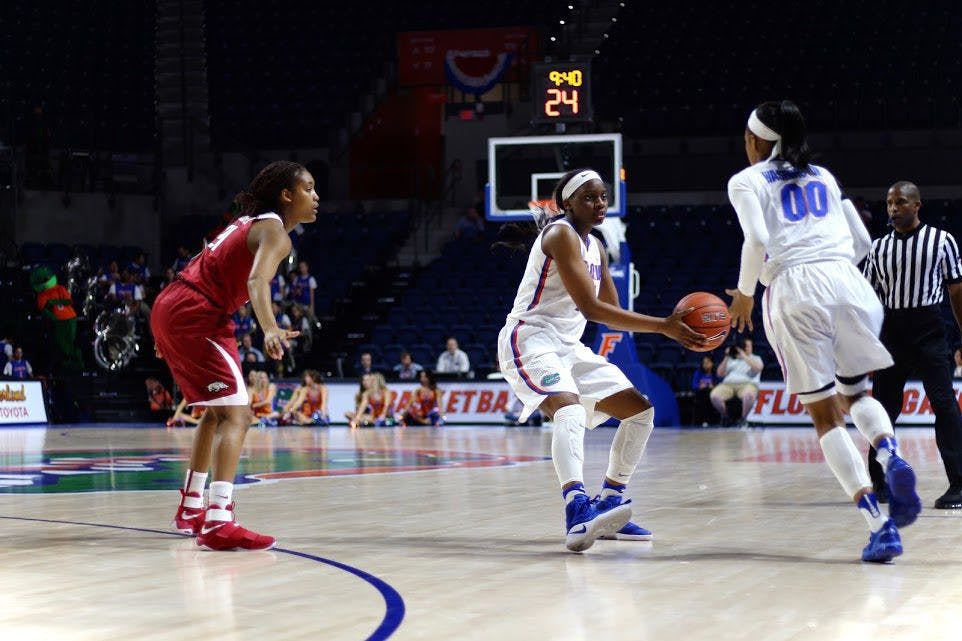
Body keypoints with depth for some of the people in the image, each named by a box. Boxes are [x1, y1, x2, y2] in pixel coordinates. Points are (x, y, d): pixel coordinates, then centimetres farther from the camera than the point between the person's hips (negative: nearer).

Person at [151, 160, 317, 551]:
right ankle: (218, 523, -30)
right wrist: (270, 329, -47)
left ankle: (191, 509, 33)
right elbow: (256, 280, -29)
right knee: (236, 414, -16)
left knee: (216, 413, 24)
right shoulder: (275, 232, -9)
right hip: (194, 316, -10)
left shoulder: (249, 223, 20)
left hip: (169, 309, 10)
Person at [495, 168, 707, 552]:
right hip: (529, 339, -10)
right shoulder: (561, 234, -15)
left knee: (640, 409, 7)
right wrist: (663, 326, -28)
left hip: (568, 346, 10)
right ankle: (577, 510, -56)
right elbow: (589, 307, -25)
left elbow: (612, 314, 17)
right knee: (570, 410, -37)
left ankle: (609, 505, 10)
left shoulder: (594, 247, 14)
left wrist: (668, 326, -1)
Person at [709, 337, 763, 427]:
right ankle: (725, 416, -4)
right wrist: (726, 358, 8)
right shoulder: (732, 359, 27)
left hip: (747, 384, -3)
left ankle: (743, 418, -17)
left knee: (749, 395, -42)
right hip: (728, 384, 3)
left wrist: (744, 356, -3)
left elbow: (757, 368, -4)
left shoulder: (756, 359, 21)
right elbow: (720, 374, 18)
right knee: (714, 396, -30)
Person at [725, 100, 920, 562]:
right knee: (857, 393, 22)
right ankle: (892, 457, -12)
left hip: (792, 288, -4)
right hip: (845, 281, 4)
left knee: (825, 416, 1)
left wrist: (745, 292, 7)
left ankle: (879, 524, -12)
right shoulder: (823, 176, 24)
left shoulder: (746, 181, 10)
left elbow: (757, 240, -7)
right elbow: (861, 241, 22)